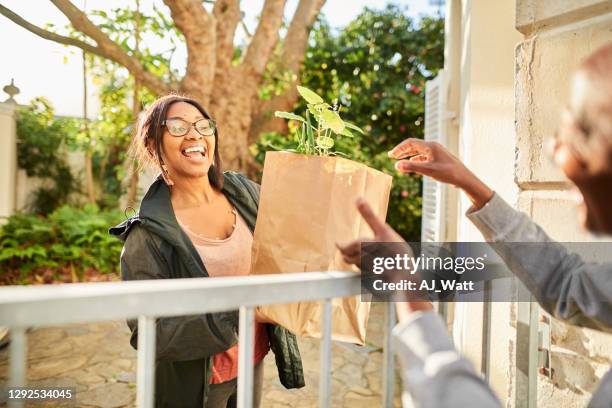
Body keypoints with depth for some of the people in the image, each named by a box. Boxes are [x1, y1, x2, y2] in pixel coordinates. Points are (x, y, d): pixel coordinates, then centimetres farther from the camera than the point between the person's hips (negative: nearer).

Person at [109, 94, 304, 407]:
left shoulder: (246, 193, -8)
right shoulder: (147, 234, -19)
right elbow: (148, 332, -20)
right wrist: (237, 312, -29)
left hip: (253, 363, 4)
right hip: (193, 382, -3)